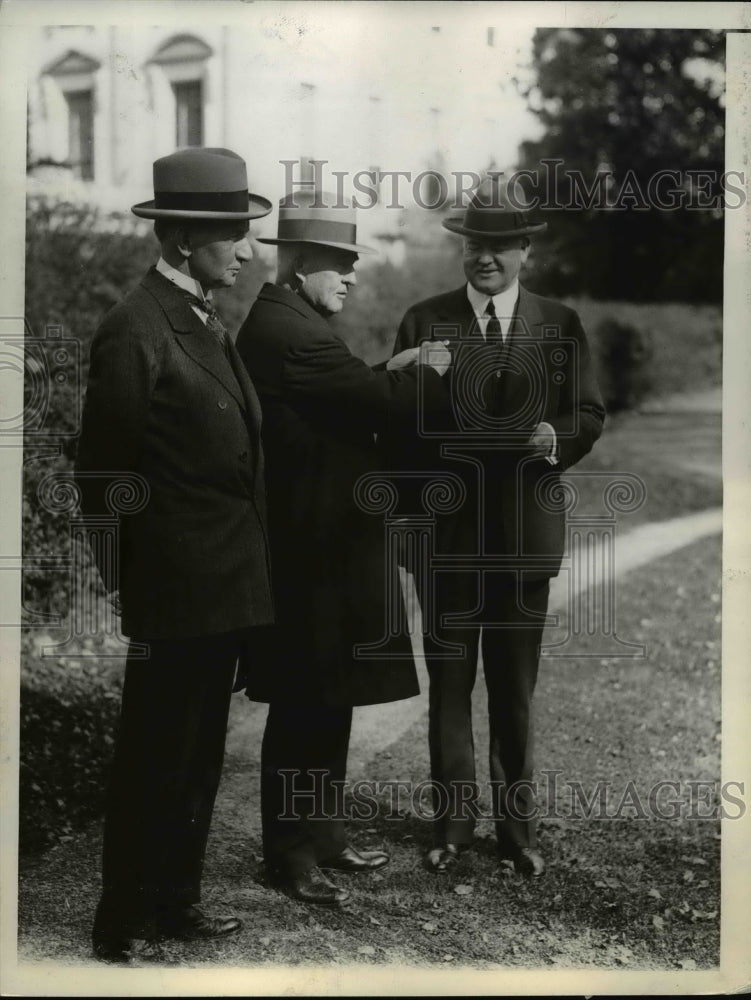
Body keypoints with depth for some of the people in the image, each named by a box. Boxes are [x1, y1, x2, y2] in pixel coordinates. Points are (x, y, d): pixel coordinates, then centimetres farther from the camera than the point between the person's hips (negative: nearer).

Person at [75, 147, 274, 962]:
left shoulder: (207, 323, 13)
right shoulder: (136, 330, -15)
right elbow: (103, 473, -14)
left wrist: (249, 572, 12)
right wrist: (119, 585, -11)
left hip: (226, 588, 9)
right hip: (176, 589, -9)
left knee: (198, 757, 17)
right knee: (153, 764, 2)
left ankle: (173, 903, 30)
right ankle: (120, 926, 16)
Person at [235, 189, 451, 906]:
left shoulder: (288, 323, 15)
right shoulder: (285, 329, -19)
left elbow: (346, 401, 15)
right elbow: (382, 402, -22)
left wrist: (393, 374, 1)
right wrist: (432, 369, -5)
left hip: (325, 545, 11)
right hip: (313, 551, -11)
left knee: (326, 702, 18)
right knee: (304, 707, 1)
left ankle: (323, 835, 30)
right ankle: (290, 855, 14)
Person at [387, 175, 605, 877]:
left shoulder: (560, 325, 5)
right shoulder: (425, 321, 3)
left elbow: (589, 413, 4)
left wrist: (556, 437, -18)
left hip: (525, 534, 0)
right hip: (446, 531, 0)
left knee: (515, 688, 11)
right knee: (448, 684, 9)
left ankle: (517, 824, 24)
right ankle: (452, 821, 21)